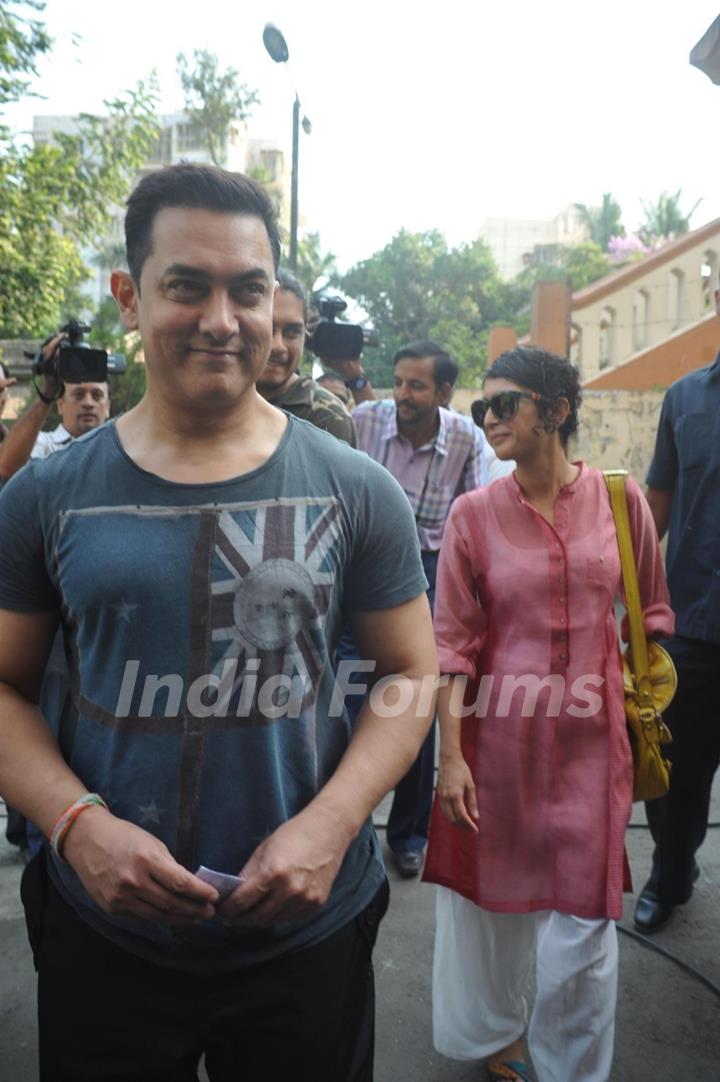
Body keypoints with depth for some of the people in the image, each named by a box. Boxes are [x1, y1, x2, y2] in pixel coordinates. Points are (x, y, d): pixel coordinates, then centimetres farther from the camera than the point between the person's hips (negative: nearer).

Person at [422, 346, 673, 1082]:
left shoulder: (620, 498, -1)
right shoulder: (474, 513, -4)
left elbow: (650, 613, 9)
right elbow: (452, 643, -5)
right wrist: (449, 754, -9)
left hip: (589, 738, 0)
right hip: (497, 734, 0)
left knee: (584, 919, 7)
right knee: (489, 898, 14)